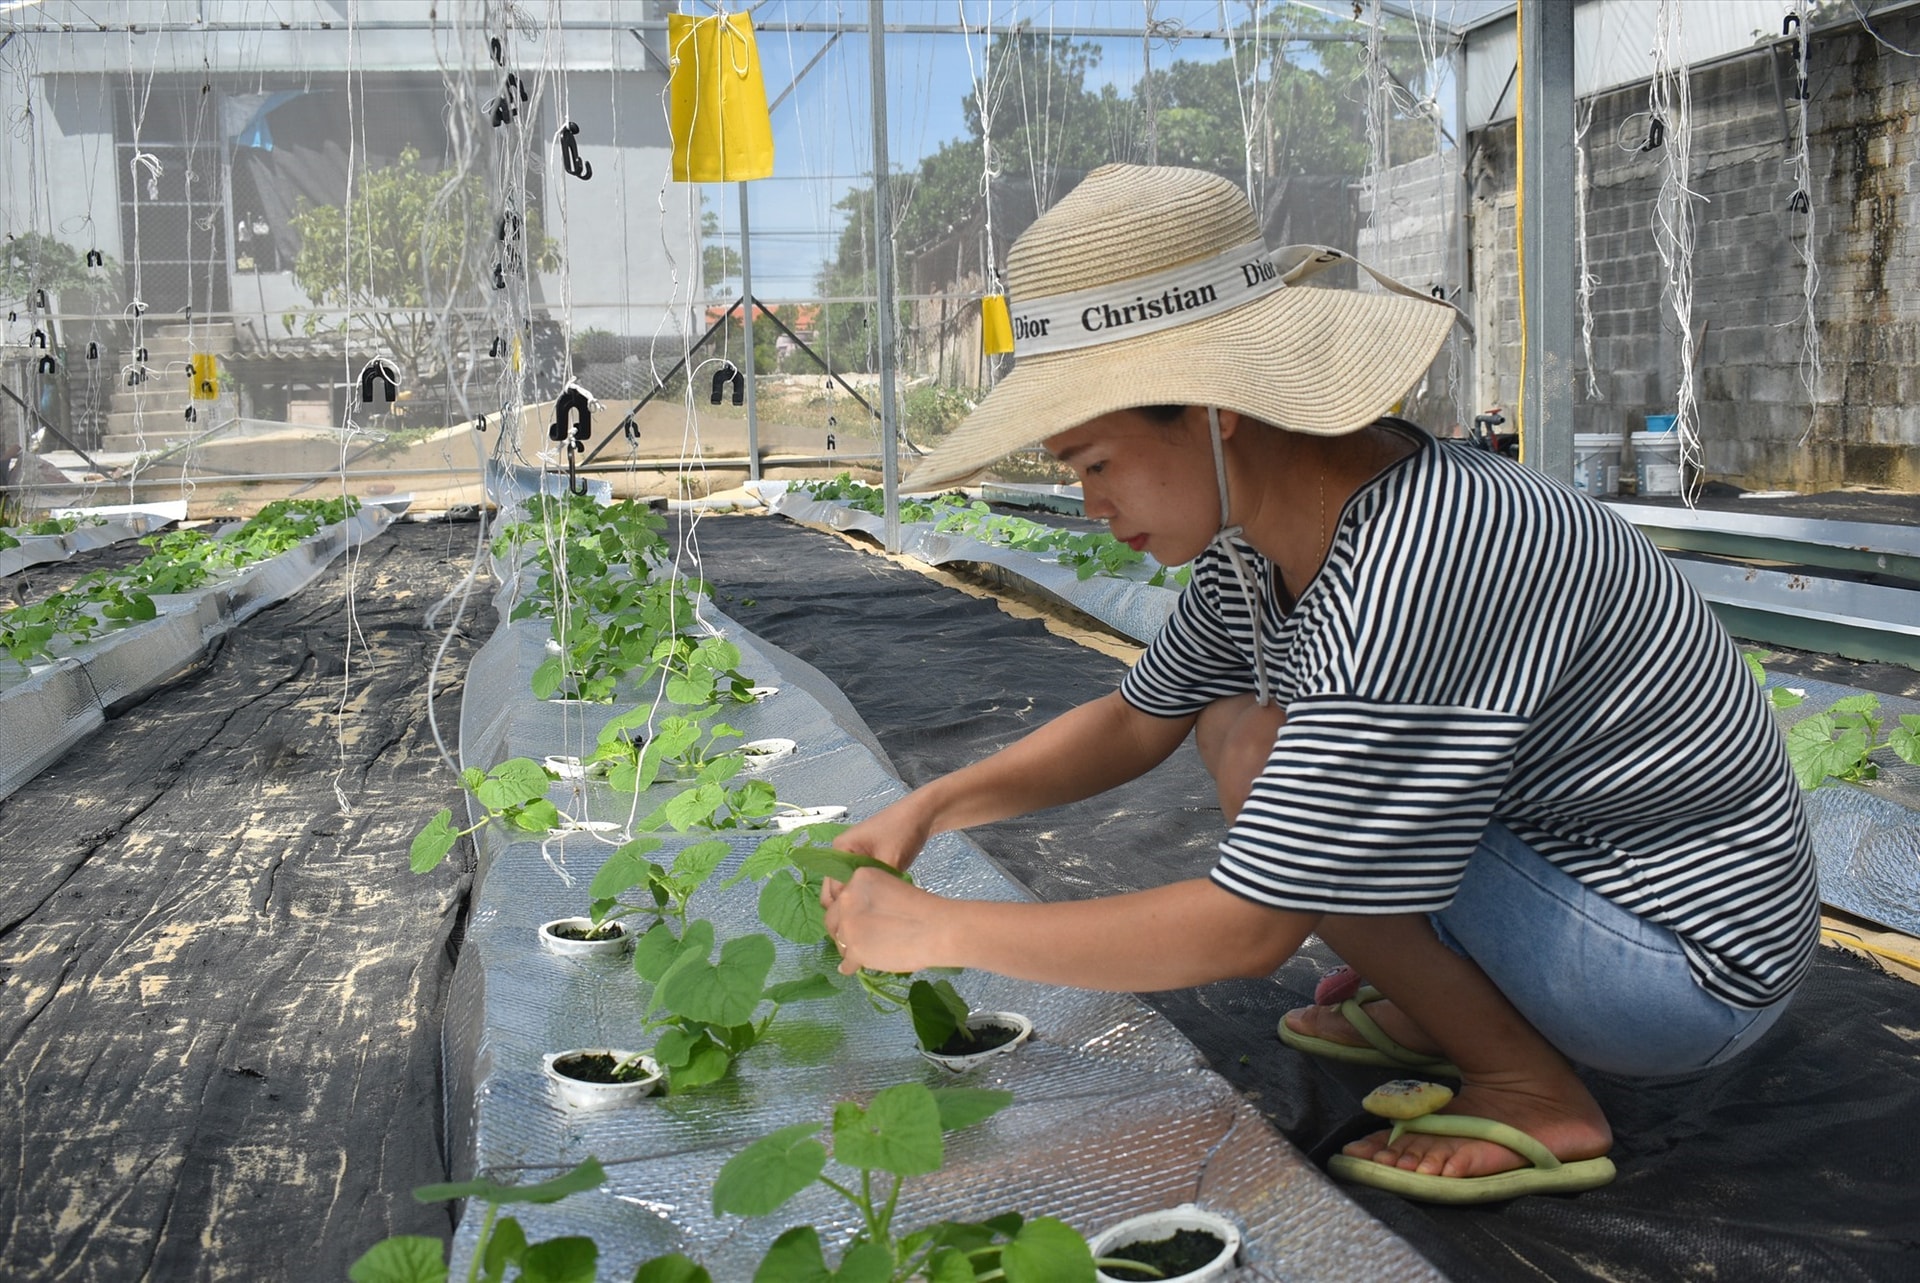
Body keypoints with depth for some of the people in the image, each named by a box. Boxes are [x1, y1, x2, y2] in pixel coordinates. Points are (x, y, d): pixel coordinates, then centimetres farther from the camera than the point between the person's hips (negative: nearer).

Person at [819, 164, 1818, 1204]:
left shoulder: (1413, 573, -33)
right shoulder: (1260, 532, -4)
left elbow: (1248, 929, -29)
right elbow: (1135, 720, 12)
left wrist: (936, 932, -22)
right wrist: (926, 809, -2)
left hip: (1692, 962, -9)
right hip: (1555, 846, 9)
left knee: (1254, 749, -21)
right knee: (1226, 720, 9)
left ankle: (1530, 1092, -9)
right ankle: (1439, 1007, 11)